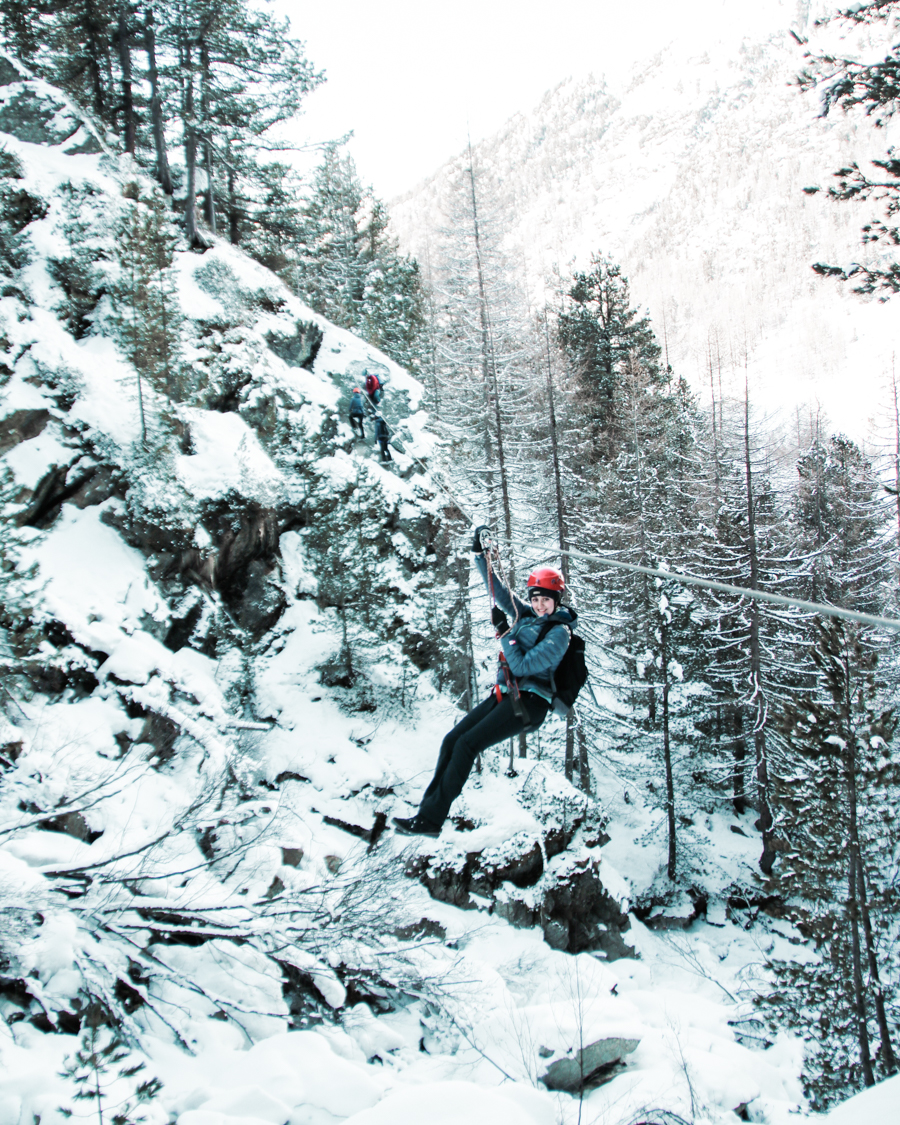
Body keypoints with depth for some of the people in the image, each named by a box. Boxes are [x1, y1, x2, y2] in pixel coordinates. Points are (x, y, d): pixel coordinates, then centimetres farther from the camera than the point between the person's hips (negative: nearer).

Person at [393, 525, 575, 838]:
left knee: (467, 745, -19)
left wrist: (503, 632, -13)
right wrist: (481, 553, 11)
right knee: (452, 740, -5)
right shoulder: (526, 615, 13)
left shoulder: (559, 633, -9)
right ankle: (428, 810, -4)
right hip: (504, 694, 8)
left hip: (528, 703, -8)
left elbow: (522, 665, -16)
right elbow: (499, 590, 17)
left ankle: (431, 819, -16)